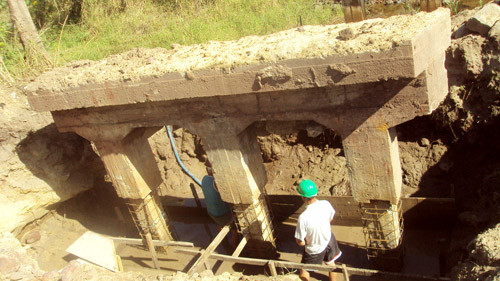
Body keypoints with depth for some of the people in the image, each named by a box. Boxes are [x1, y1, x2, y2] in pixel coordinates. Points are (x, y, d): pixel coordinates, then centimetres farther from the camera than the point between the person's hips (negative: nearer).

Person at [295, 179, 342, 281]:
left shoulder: (303, 217, -37)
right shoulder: (326, 204, -22)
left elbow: (300, 242, -26)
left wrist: (306, 241, -5)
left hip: (315, 249, -5)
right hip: (329, 241, 5)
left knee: (303, 270, 23)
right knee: (331, 263, 31)